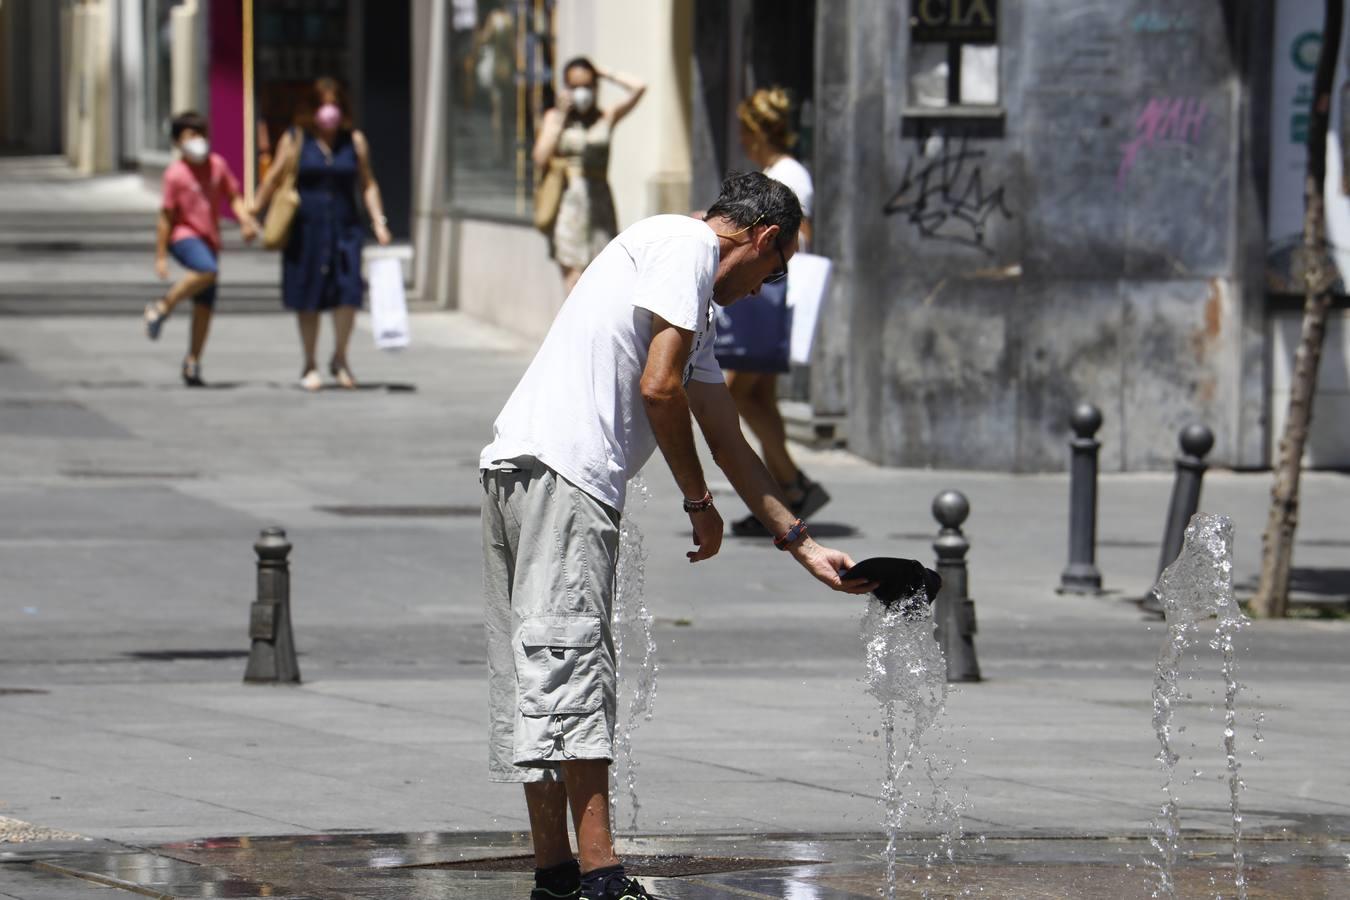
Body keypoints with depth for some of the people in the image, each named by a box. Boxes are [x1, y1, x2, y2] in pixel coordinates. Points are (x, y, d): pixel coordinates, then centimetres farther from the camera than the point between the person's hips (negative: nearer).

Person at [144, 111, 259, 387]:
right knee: (208, 270, -36)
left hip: (210, 240, 6)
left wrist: (245, 220, -5)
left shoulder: (217, 165, 8)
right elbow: (166, 216, -6)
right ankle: (162, 307, -19)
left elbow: (233, 197, 16)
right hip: (184, 236, -6)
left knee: (205, 306, 5)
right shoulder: (175, 173, -7)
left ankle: (192, 364, 16)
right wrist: (161, 256, -7)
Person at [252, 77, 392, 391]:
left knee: (348, 293, -13)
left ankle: (339, 359, 5)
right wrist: (252, 213, 2)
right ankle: (310, 365, 16)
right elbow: (273, 179, 5)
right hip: (305, 229, -1)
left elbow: (367, 184, 13)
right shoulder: (295, 140, 3)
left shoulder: (355, 141, 8)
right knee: (308, 299, 4)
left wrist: (379, 222, 5)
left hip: (344, 228, 1)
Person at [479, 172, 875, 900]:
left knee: (534, 683, 9)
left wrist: (804, 546, 37)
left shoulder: (699, 314, 30)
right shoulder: (687, 245, 0)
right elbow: (658, 388, -10)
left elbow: (728, 443, 35)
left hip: (516, 474, 10)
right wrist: (699, 502, 1)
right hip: (558, 468, -10)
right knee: (570, 657, -15)